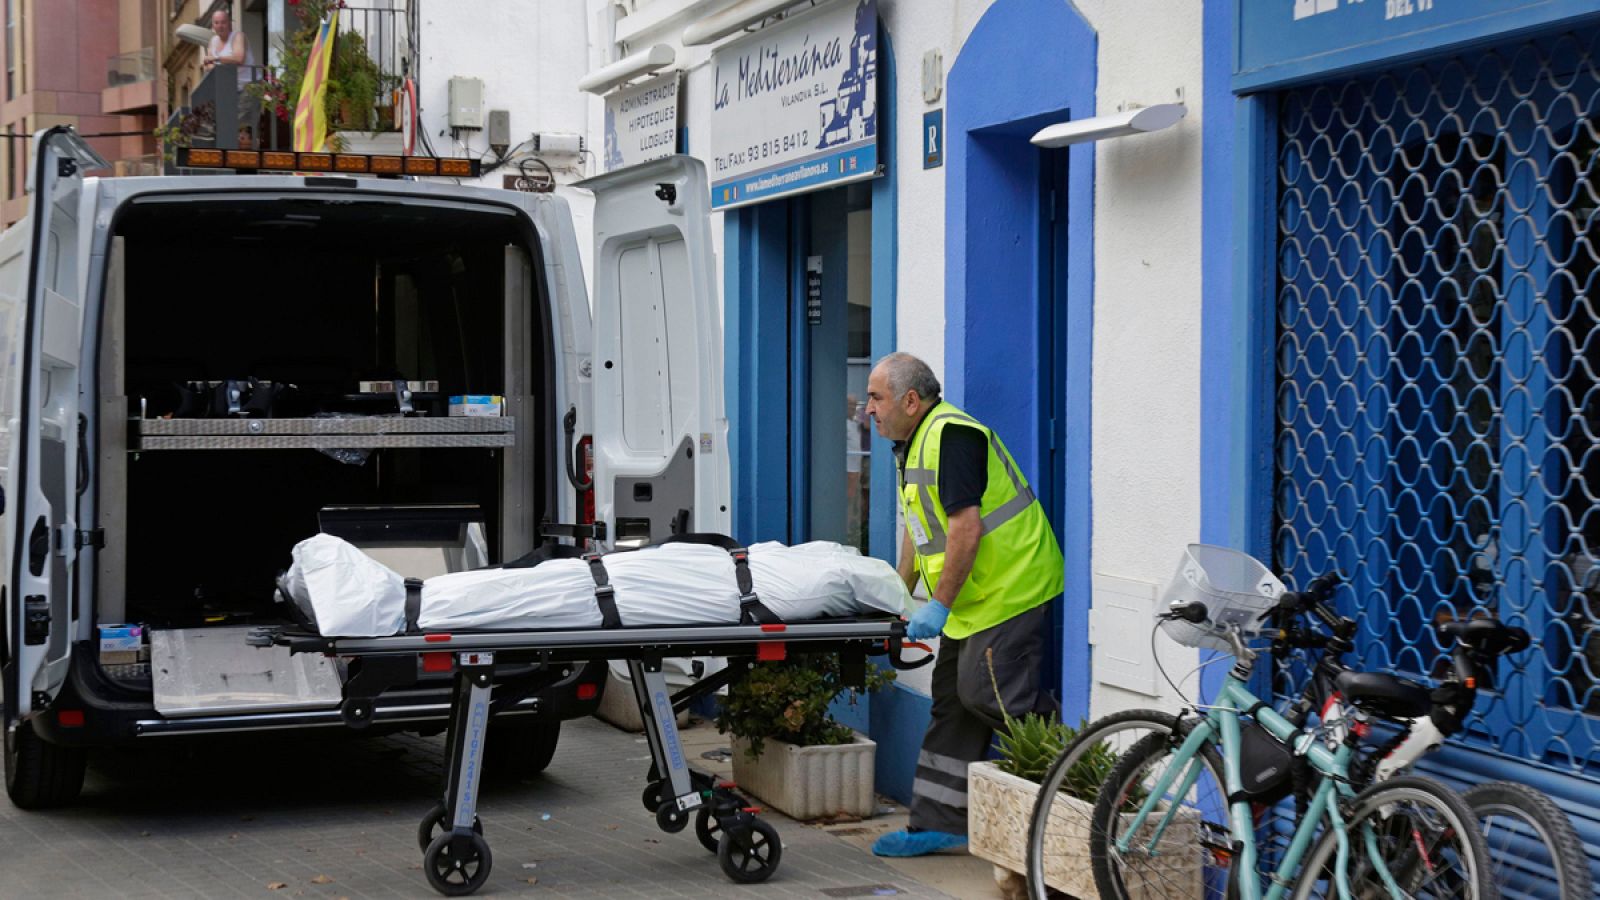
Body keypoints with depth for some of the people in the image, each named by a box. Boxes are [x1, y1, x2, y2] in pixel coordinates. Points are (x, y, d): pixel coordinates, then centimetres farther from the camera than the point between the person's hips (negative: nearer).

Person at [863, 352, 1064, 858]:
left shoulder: (950, 436, -18)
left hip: (1008, 589, -11)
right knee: (953, 703, 10)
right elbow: (919, 529, 25)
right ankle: (938, 825, 13)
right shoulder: (914, 444, 16)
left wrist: (939, 605, -21)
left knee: (986, 693, -15)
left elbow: (966, 530, -25)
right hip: (972, 602, 11)